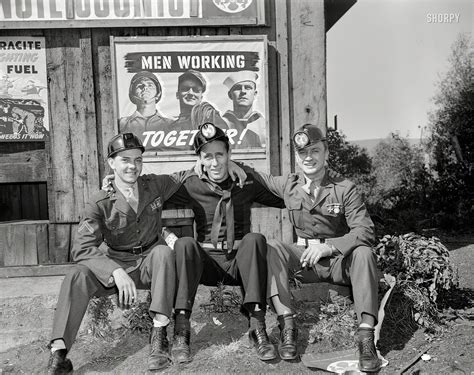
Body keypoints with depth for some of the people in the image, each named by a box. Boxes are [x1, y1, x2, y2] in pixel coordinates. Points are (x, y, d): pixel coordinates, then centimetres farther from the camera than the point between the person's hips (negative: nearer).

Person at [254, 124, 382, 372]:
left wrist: (329, 247, -28)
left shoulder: (345, 189, -5)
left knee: (363, 252, -32)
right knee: (271, 247, -24)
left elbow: (365, 231, -15)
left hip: (339, 260, -1)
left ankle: (366, 335, -33)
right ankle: (287, 325, -31)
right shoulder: (289, 186, 4)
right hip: (304, 259, 2)